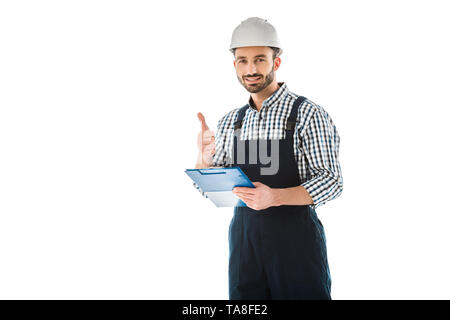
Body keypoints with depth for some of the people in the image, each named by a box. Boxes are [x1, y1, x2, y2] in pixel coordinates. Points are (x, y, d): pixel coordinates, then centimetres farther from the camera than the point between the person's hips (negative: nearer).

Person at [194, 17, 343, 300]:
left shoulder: (307, 114, -7)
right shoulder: (230, 122, 9)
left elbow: (332, 181, -11)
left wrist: (274, 197, -25)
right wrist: (204, 159, -10)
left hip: (296, 237, -4)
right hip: (244, 237, 4)